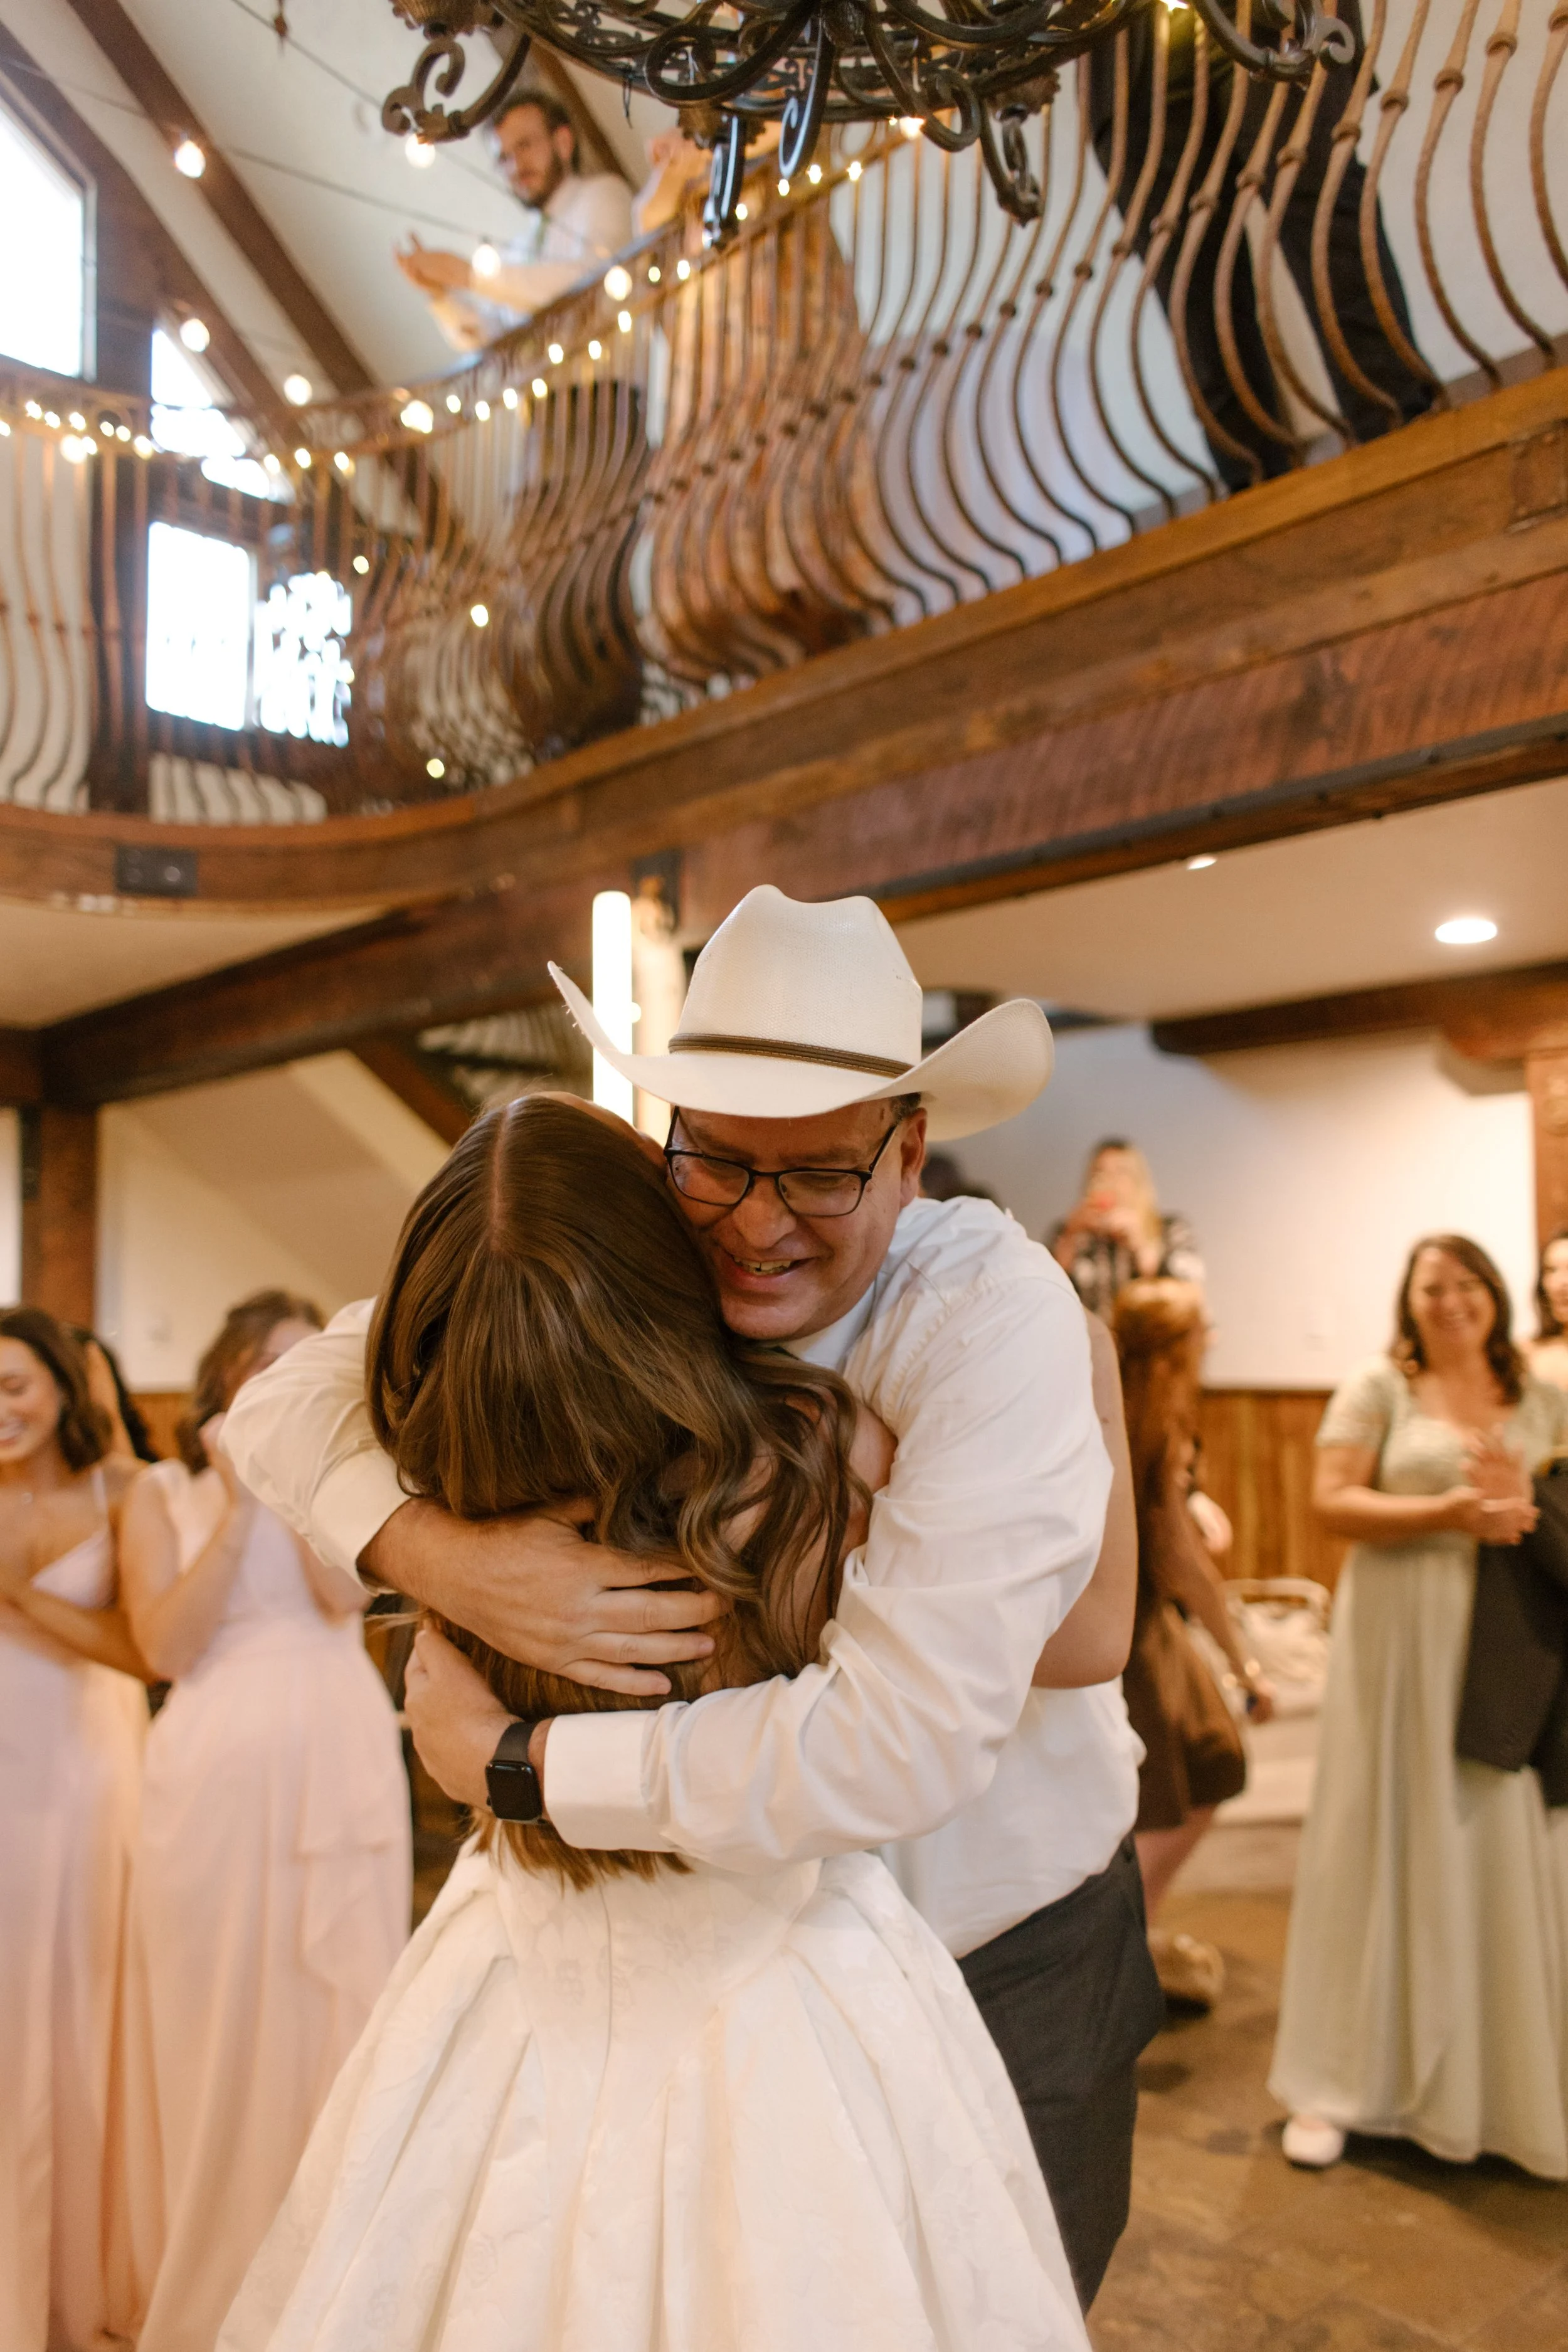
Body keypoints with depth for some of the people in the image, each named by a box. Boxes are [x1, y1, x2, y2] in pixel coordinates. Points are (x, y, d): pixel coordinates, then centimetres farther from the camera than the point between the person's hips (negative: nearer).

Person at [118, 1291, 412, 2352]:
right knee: (220, 2022, 6)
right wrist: (238, 1500, -10)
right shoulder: (164, 1491, 6)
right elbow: (169, 1647, -7)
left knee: (335, 2010, 7)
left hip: (343, 1764, 2)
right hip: (220, 1773, -1)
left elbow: (347, 1594, -7)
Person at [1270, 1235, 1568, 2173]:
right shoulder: (1378, 1388, 1)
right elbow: (1332, 1501, -8)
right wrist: (1449, 1512, -17)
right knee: (1390, 1844, 4)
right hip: (1403, 1640, -2)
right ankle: (1346, 2084, 15)